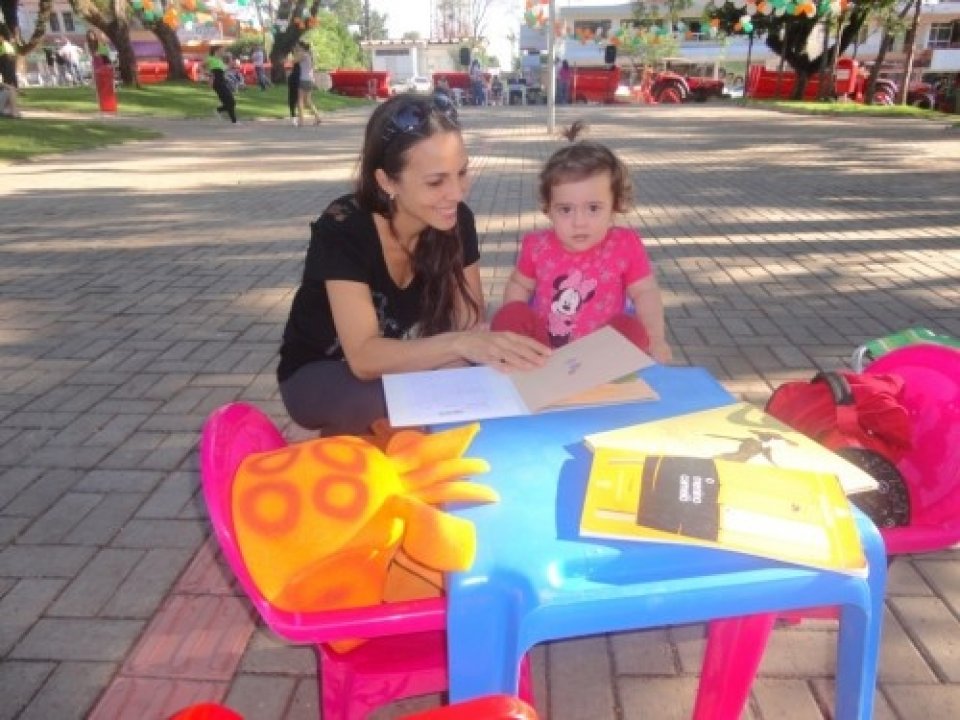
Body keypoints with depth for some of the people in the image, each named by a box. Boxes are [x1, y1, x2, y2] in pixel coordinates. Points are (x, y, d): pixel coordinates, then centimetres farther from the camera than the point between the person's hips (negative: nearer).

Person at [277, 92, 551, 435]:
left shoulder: (457, 220, -15)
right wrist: (458, 343, -51)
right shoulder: (342, 230, -29)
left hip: (402, 362, 5)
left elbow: (470, 323, -13)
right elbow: (364, 357, -37)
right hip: (318, 375, -5)